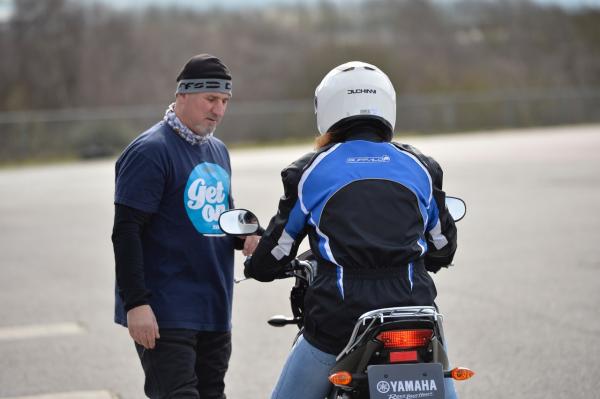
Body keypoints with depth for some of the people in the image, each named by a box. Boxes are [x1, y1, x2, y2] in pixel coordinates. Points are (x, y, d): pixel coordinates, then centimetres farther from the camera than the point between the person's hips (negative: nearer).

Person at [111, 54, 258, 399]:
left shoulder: (218, 150, 17)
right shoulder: (151, 151, -10)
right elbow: (126, 232, -16)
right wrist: (136, 303, -22)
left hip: (215, 311, 9)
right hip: (165, 315, -9)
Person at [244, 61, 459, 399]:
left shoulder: (310, 171, 4)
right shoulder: (419, 167, 11)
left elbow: (276, 252, 10)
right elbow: (443, 247, 23)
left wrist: (256, 265, 34)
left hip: (338, 321, -2)